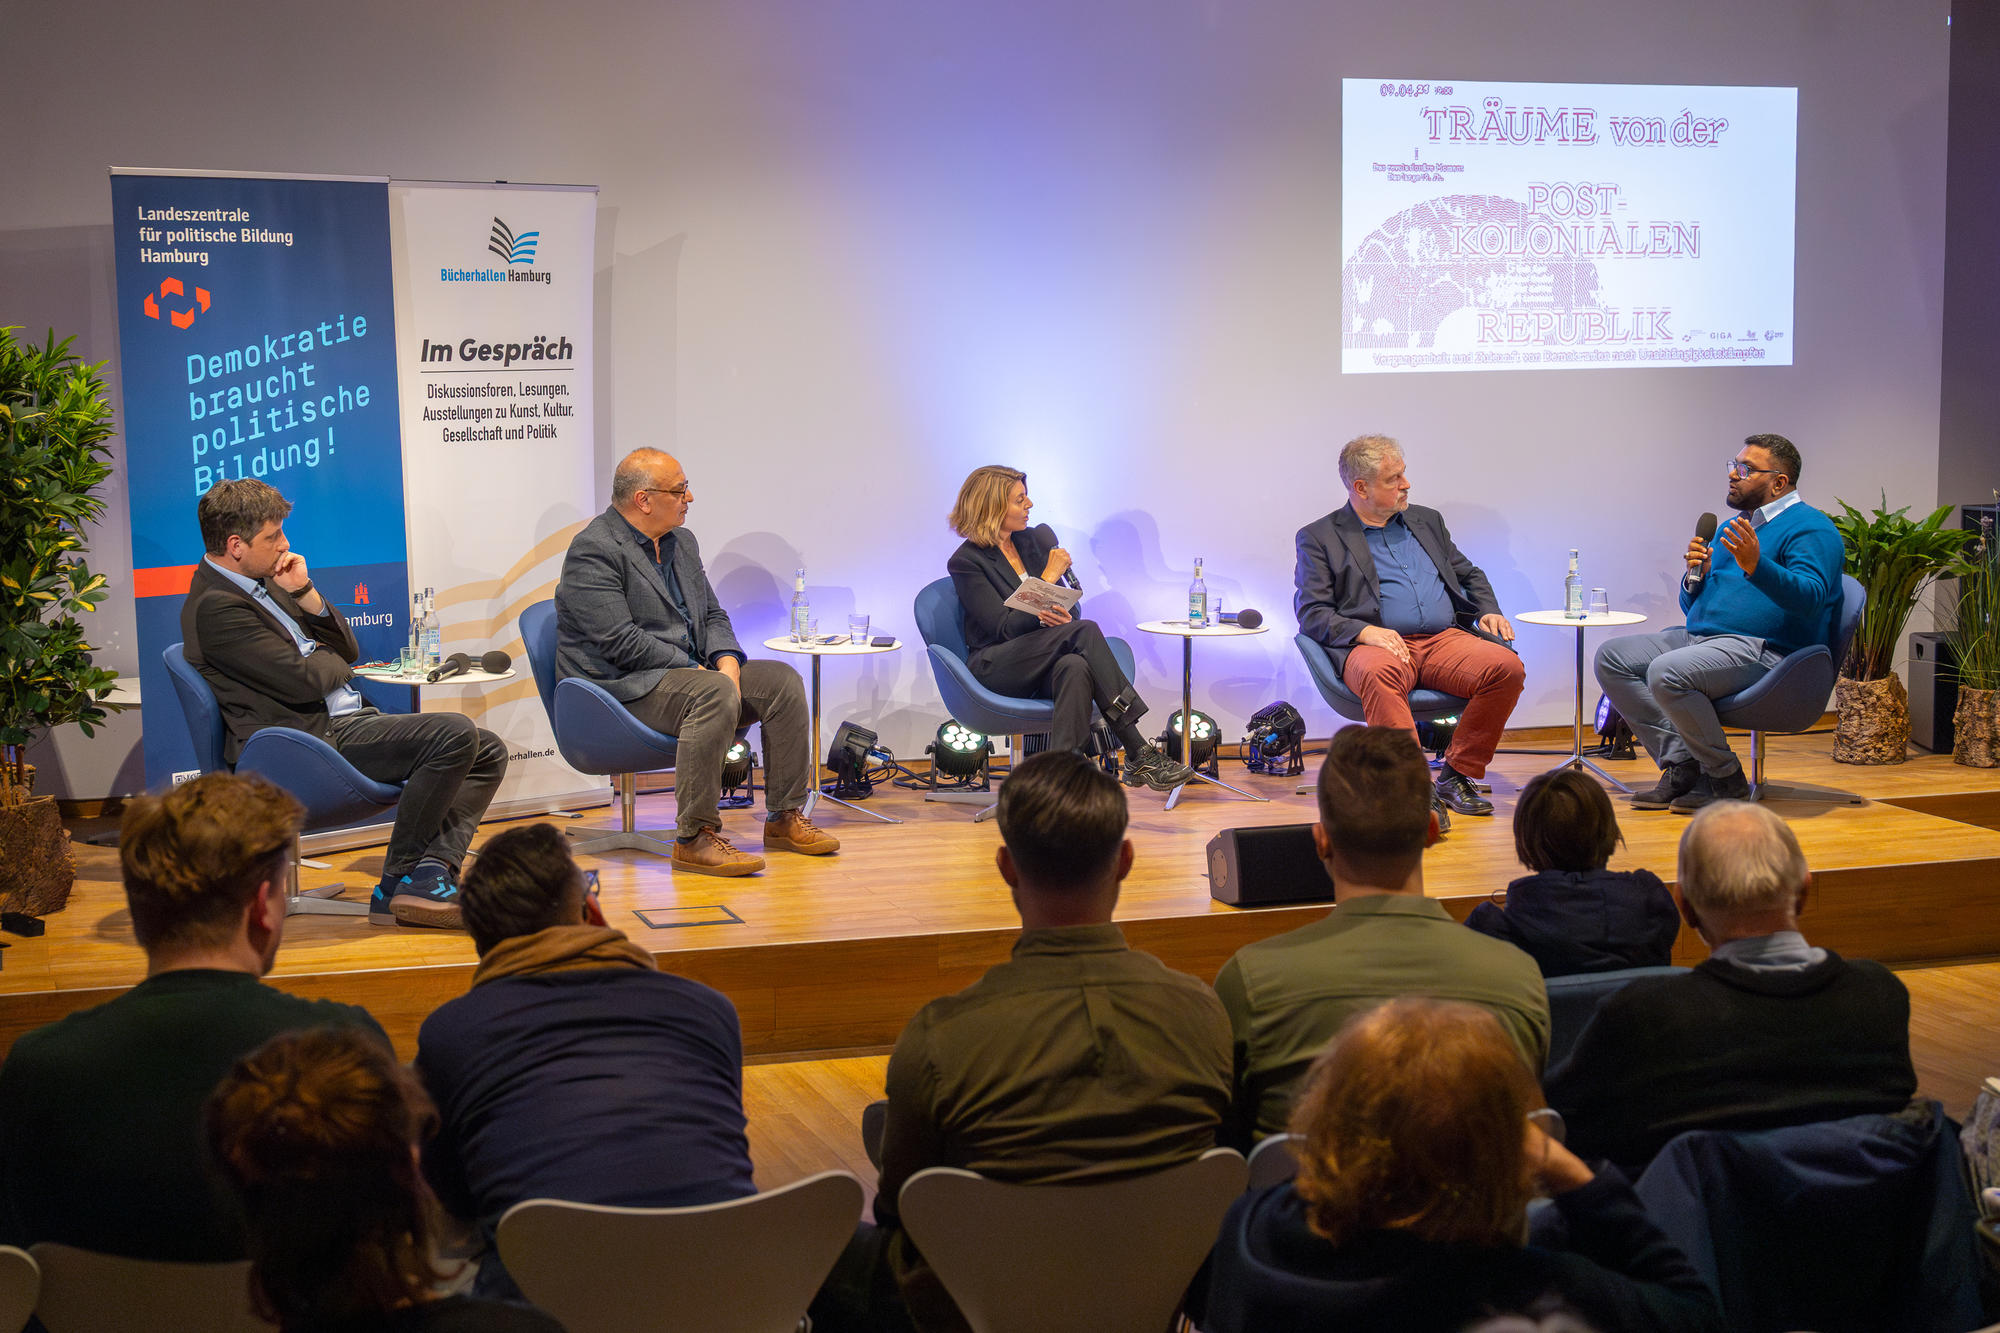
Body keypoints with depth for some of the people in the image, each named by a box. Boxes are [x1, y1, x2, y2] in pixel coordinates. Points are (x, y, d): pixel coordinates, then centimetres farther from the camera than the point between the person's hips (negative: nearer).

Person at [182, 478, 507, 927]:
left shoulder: (261, 583, 18)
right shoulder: (215, 606, -13)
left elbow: (347, 648, 20)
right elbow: (303, 681, -19)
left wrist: (305, 594, 4)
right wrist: (330, 656, 4)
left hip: (345, 724, 11)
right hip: (315, 739, -10)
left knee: (489, 752, 0)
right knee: (455, 734, -26)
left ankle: (432, 871, -17)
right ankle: (396, 884, -16)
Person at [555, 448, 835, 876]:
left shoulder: (681, 543, 15)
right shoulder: (594, 551, -14)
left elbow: (712, 615, 16)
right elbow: (620, 643, -21)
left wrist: (727, 663, -6)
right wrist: (701, 673, -18)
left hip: (690, 672, 9)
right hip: (624, 686, -9)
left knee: (782, 680, -5)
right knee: (715, 694, -34)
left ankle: (786, 817, 1)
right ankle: (694, 838, -32)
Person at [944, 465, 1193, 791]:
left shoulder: (1034, 541, 14)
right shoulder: (966, 562, -5)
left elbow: (1070, 608, 14)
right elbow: (1006, 627, -13)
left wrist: (1063, 617, -13)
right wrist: (1049, 577, -8)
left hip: (1043, 663, 5)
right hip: (996, 665, -5)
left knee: (1075, 667, -35)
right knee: (1085, 631, -30)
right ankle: (1138, 754, -33)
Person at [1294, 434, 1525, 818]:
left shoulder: (1427, 521, 24)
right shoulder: (1320, 537, 9)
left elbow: (1469, 574, 33)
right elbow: (1311, 614, 0)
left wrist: (1488, 611, 11)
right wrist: (1364, 631, -18)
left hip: (1445, 640, 5)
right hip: (1380, 645, -4)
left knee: (1507, 667, -24)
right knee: (1379, 675, -40)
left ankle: (1456, 775, -13)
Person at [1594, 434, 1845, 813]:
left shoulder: (1810, 528, -4)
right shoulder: (1733, 528, 24)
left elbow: (1810, 598, -22)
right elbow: (1692, 607, 26)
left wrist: (1756, 567, -36)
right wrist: (1696, 576, 3)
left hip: (1762, 649, -10)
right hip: (1700, 637, 10)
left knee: (1666, 672, -33)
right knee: (1612, 656, -4)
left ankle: (1727, 780, -15)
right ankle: (1680, 765, -9)